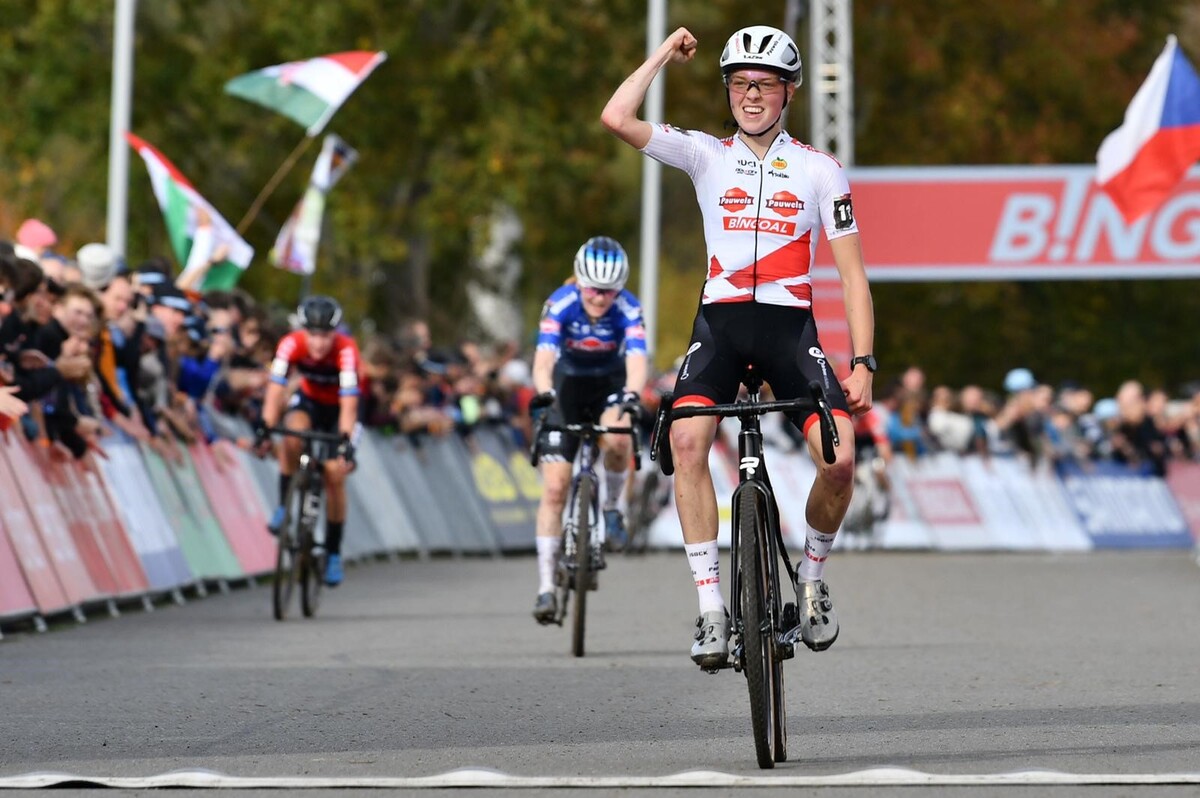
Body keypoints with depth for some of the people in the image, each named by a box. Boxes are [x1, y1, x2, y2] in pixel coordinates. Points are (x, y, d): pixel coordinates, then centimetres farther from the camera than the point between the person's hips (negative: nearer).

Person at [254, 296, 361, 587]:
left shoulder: (346, 350, -35)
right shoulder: (292, 344, -28)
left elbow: (349, 402, -41)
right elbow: (275, 388, -35)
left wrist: (346, 442, -51)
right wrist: (265, 428, -47)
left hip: (339, 409, -1)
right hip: (308, 400, 2)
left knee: (335, 473, -13)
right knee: (292, 434, -32)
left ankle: (333, 553, 1)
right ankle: (284, 506, -17)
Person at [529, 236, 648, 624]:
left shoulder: (628, 309, -26)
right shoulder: (561, 304, -26)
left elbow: (637, 359, -39)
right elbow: (544, 356, -37)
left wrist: (631, 394, -60)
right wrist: (543, 391, -58)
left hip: (610, 382, 0)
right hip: (568, 385, 0)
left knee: (617, 441, -35)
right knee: (554, 487, -10)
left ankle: (611, 506, -3)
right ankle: (546, 586, -5)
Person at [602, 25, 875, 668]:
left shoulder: (820, 171, 5)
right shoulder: (706, 155, 7)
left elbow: (852, 274, 3)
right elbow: (616, 119, -8)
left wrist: (862, 363, -6)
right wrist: (665, 56, 2)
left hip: (790, 325, 0)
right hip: (720, 322, 0)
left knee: (840, 458, -20)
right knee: (687, 438, -26)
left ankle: (811, 578, 10)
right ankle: (711, 608, -21)